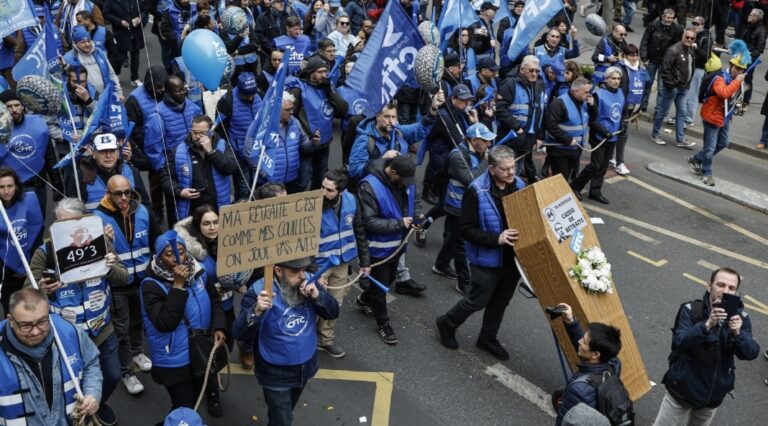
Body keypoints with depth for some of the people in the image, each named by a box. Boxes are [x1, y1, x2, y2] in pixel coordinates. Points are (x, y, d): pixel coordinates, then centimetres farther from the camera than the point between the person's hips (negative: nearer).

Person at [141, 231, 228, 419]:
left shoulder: (198, 273, -4)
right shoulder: (152, 285, -20)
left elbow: (214, 300, 9)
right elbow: (164, 323, -29)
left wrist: (219, 327, -7)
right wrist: (178, 285, -31)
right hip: (174, 360, -5)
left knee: (205, 387, 28)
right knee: (185, 408, 1)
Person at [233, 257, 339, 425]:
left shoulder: (309, 282, -11)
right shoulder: (259, 291, -26)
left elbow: (333, 312, -7)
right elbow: (240, 334, -31)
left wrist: (318, 296, -26)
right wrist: (256, 311, -50)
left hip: (305, 367, 5)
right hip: (276, 374, -5)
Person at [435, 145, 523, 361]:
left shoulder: (519, 185, -4)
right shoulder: (476, 191, -22)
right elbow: (467, 230, -20)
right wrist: (497, 239, -30)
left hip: (512, 258, 6)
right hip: (487, 259, -6)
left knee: (501, 301, 20)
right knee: (478, 300, 9)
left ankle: (488, 338, 42)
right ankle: (447, 324, 36)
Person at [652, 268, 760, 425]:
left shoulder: (740, 317, -8)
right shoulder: (691, 310, -17)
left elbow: (751, 354, -15)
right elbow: (678, 343, -29)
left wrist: (738, 333, -35)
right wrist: (707, 324, -42)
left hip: (714, 394, 3)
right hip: (683, 389, -3)